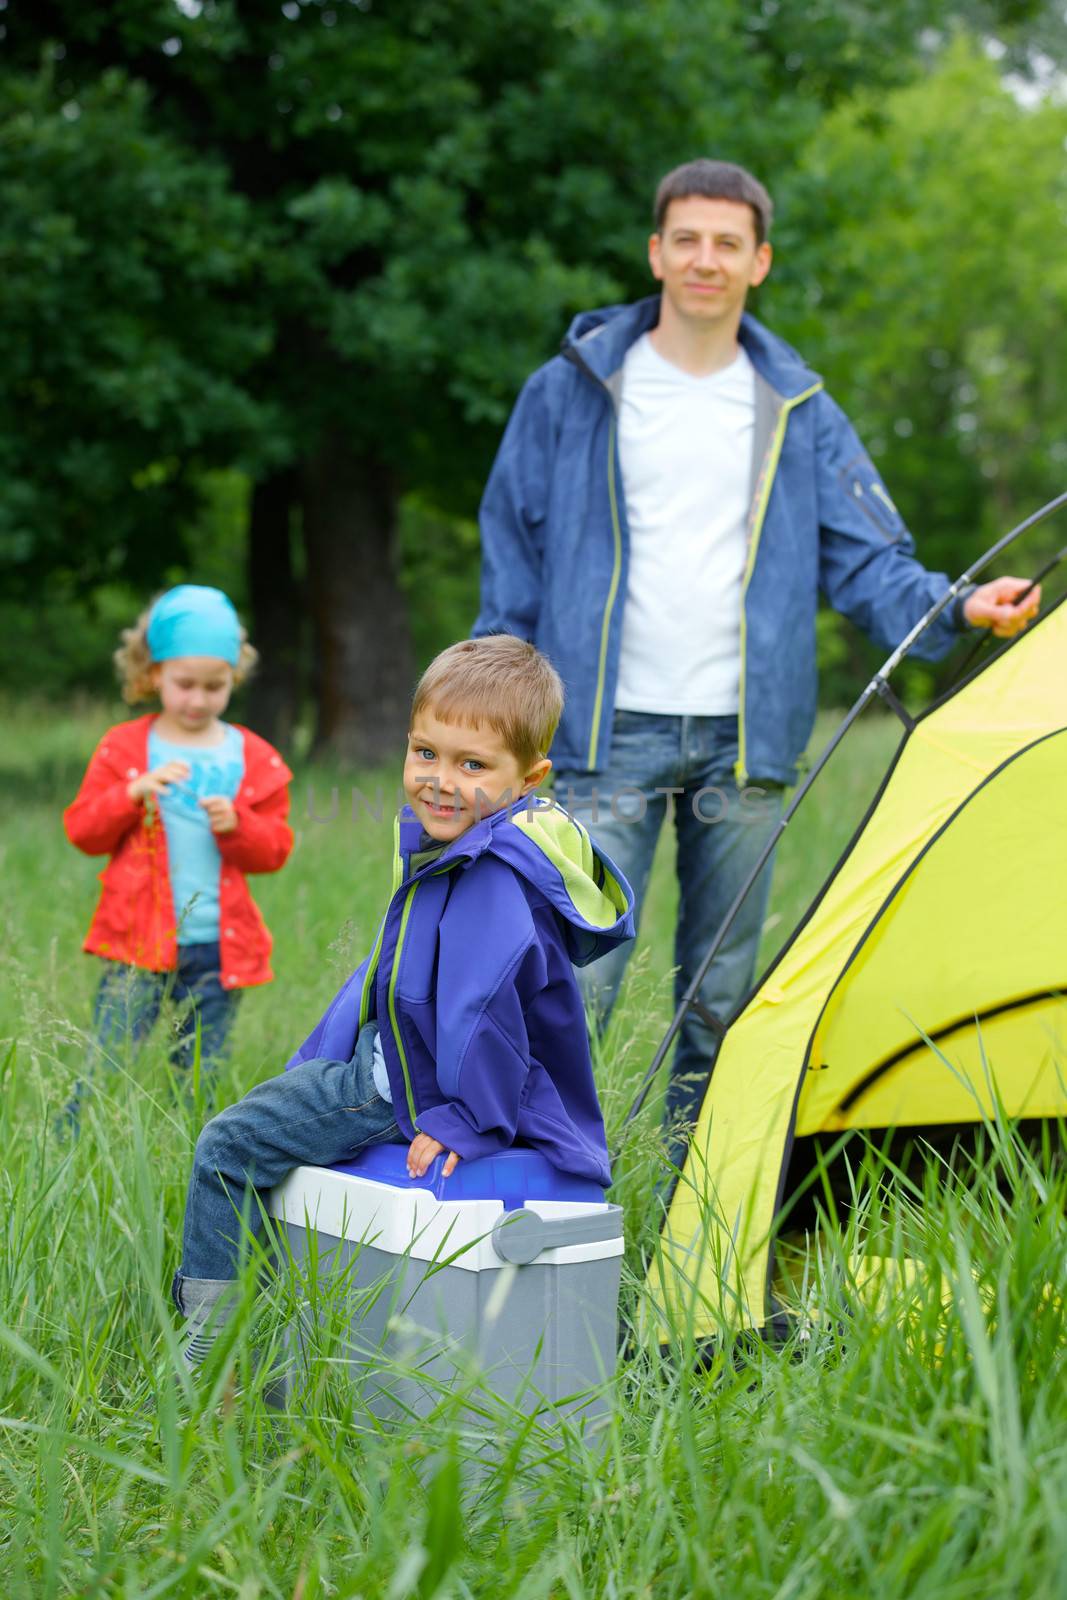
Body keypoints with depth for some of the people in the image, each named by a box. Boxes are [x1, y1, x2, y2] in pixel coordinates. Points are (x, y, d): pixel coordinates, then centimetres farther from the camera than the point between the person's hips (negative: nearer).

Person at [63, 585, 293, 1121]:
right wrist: (134, 794, -15)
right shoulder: (124, 747, 4)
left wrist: (236, 825, -13)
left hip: (219, 945, 2)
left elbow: (275, 849, 7)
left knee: (202, 1075, 7)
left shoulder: (253, 759, 7)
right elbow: (82, 830, 1)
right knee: (109, 1063, -7)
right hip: (139, 940, -1)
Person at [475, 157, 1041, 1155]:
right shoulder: (572, 391, 3)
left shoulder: (797, 411, 9)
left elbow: (866, 562, 7)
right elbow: (514, 561, 6)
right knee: (573, 981, -10)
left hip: (745, 738, 3)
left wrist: (957, 608, -12)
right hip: (610, 734, -2)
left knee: (720, 995, 9)